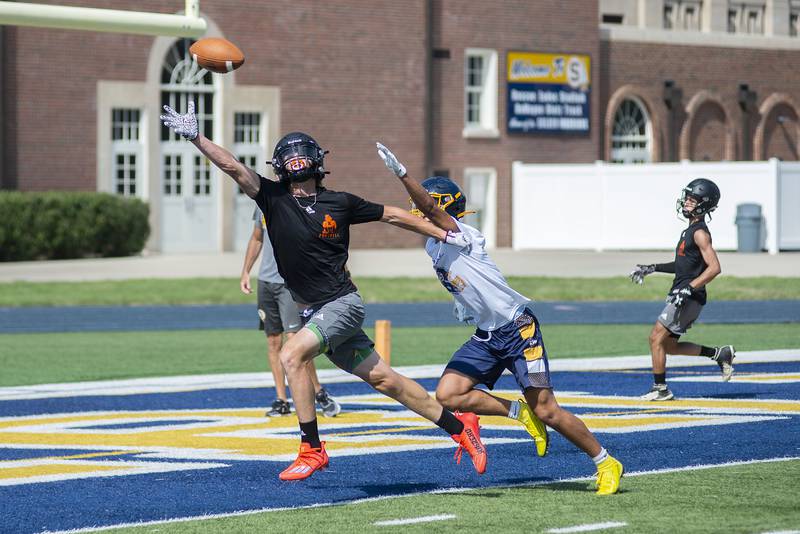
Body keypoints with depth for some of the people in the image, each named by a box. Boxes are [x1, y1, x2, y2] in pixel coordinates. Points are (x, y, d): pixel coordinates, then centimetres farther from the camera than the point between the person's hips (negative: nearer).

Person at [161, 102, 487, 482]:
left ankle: (312, 450, -17)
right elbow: (233, 167, -5)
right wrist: (195, 137, -15)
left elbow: (391, 215, 11)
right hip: (315, 313, 4)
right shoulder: (273, 198, 4)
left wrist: (444, 235, 14)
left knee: (291, 355, -22)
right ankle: (458, 428, 16)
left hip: (342, 304, -4)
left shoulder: (340, 203, -1)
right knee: (382, 379, 6)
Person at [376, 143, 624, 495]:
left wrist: (400, 172, -42)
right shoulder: (433, 247, 10)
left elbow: (429, 206, -33)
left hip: (518, 329, -8)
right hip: (486, 336, 8)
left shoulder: (460, 234, -16)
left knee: (546, 411, -7)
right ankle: (520, 413, 8)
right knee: (447, 395, -8)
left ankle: (605, 463, 9)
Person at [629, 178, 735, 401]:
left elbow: (714, 267, -22)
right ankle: (720, 353, 19)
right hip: (681, 297, 10)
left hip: (690, 298, -10)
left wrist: (689, 288, -26)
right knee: (669, 345, 13)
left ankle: (660, 389, -3)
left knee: (656, 337, -9)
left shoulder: (700, 233, -14)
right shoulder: (690, 230, 17)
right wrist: (652, 268, 25)